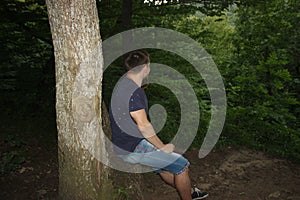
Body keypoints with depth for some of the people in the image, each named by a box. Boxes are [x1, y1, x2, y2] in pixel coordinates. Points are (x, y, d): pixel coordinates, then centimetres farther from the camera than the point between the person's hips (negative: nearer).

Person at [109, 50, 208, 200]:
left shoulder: (124, 83, 7)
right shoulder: (134, 92, -25)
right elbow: (143, 125, -25)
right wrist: (162, 147, -14)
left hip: (124, 143, 10)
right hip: (131, 149, -10)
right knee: (181, 165, -3)